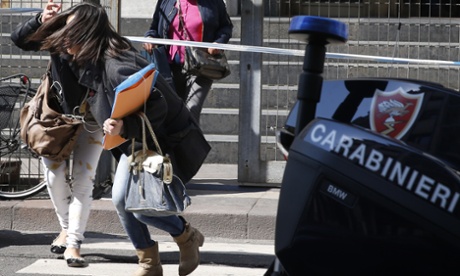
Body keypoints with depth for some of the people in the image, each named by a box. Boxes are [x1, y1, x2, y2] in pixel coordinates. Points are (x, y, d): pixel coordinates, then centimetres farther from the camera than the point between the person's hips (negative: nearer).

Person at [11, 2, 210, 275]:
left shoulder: (117, 66, -33)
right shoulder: (82, 60, -5)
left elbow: (155, 108, -38)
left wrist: (123, 127, -52)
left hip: (165, 141, -9)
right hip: (135, 141, 9)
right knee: (121, 199, 4)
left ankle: (188, 237, 15)